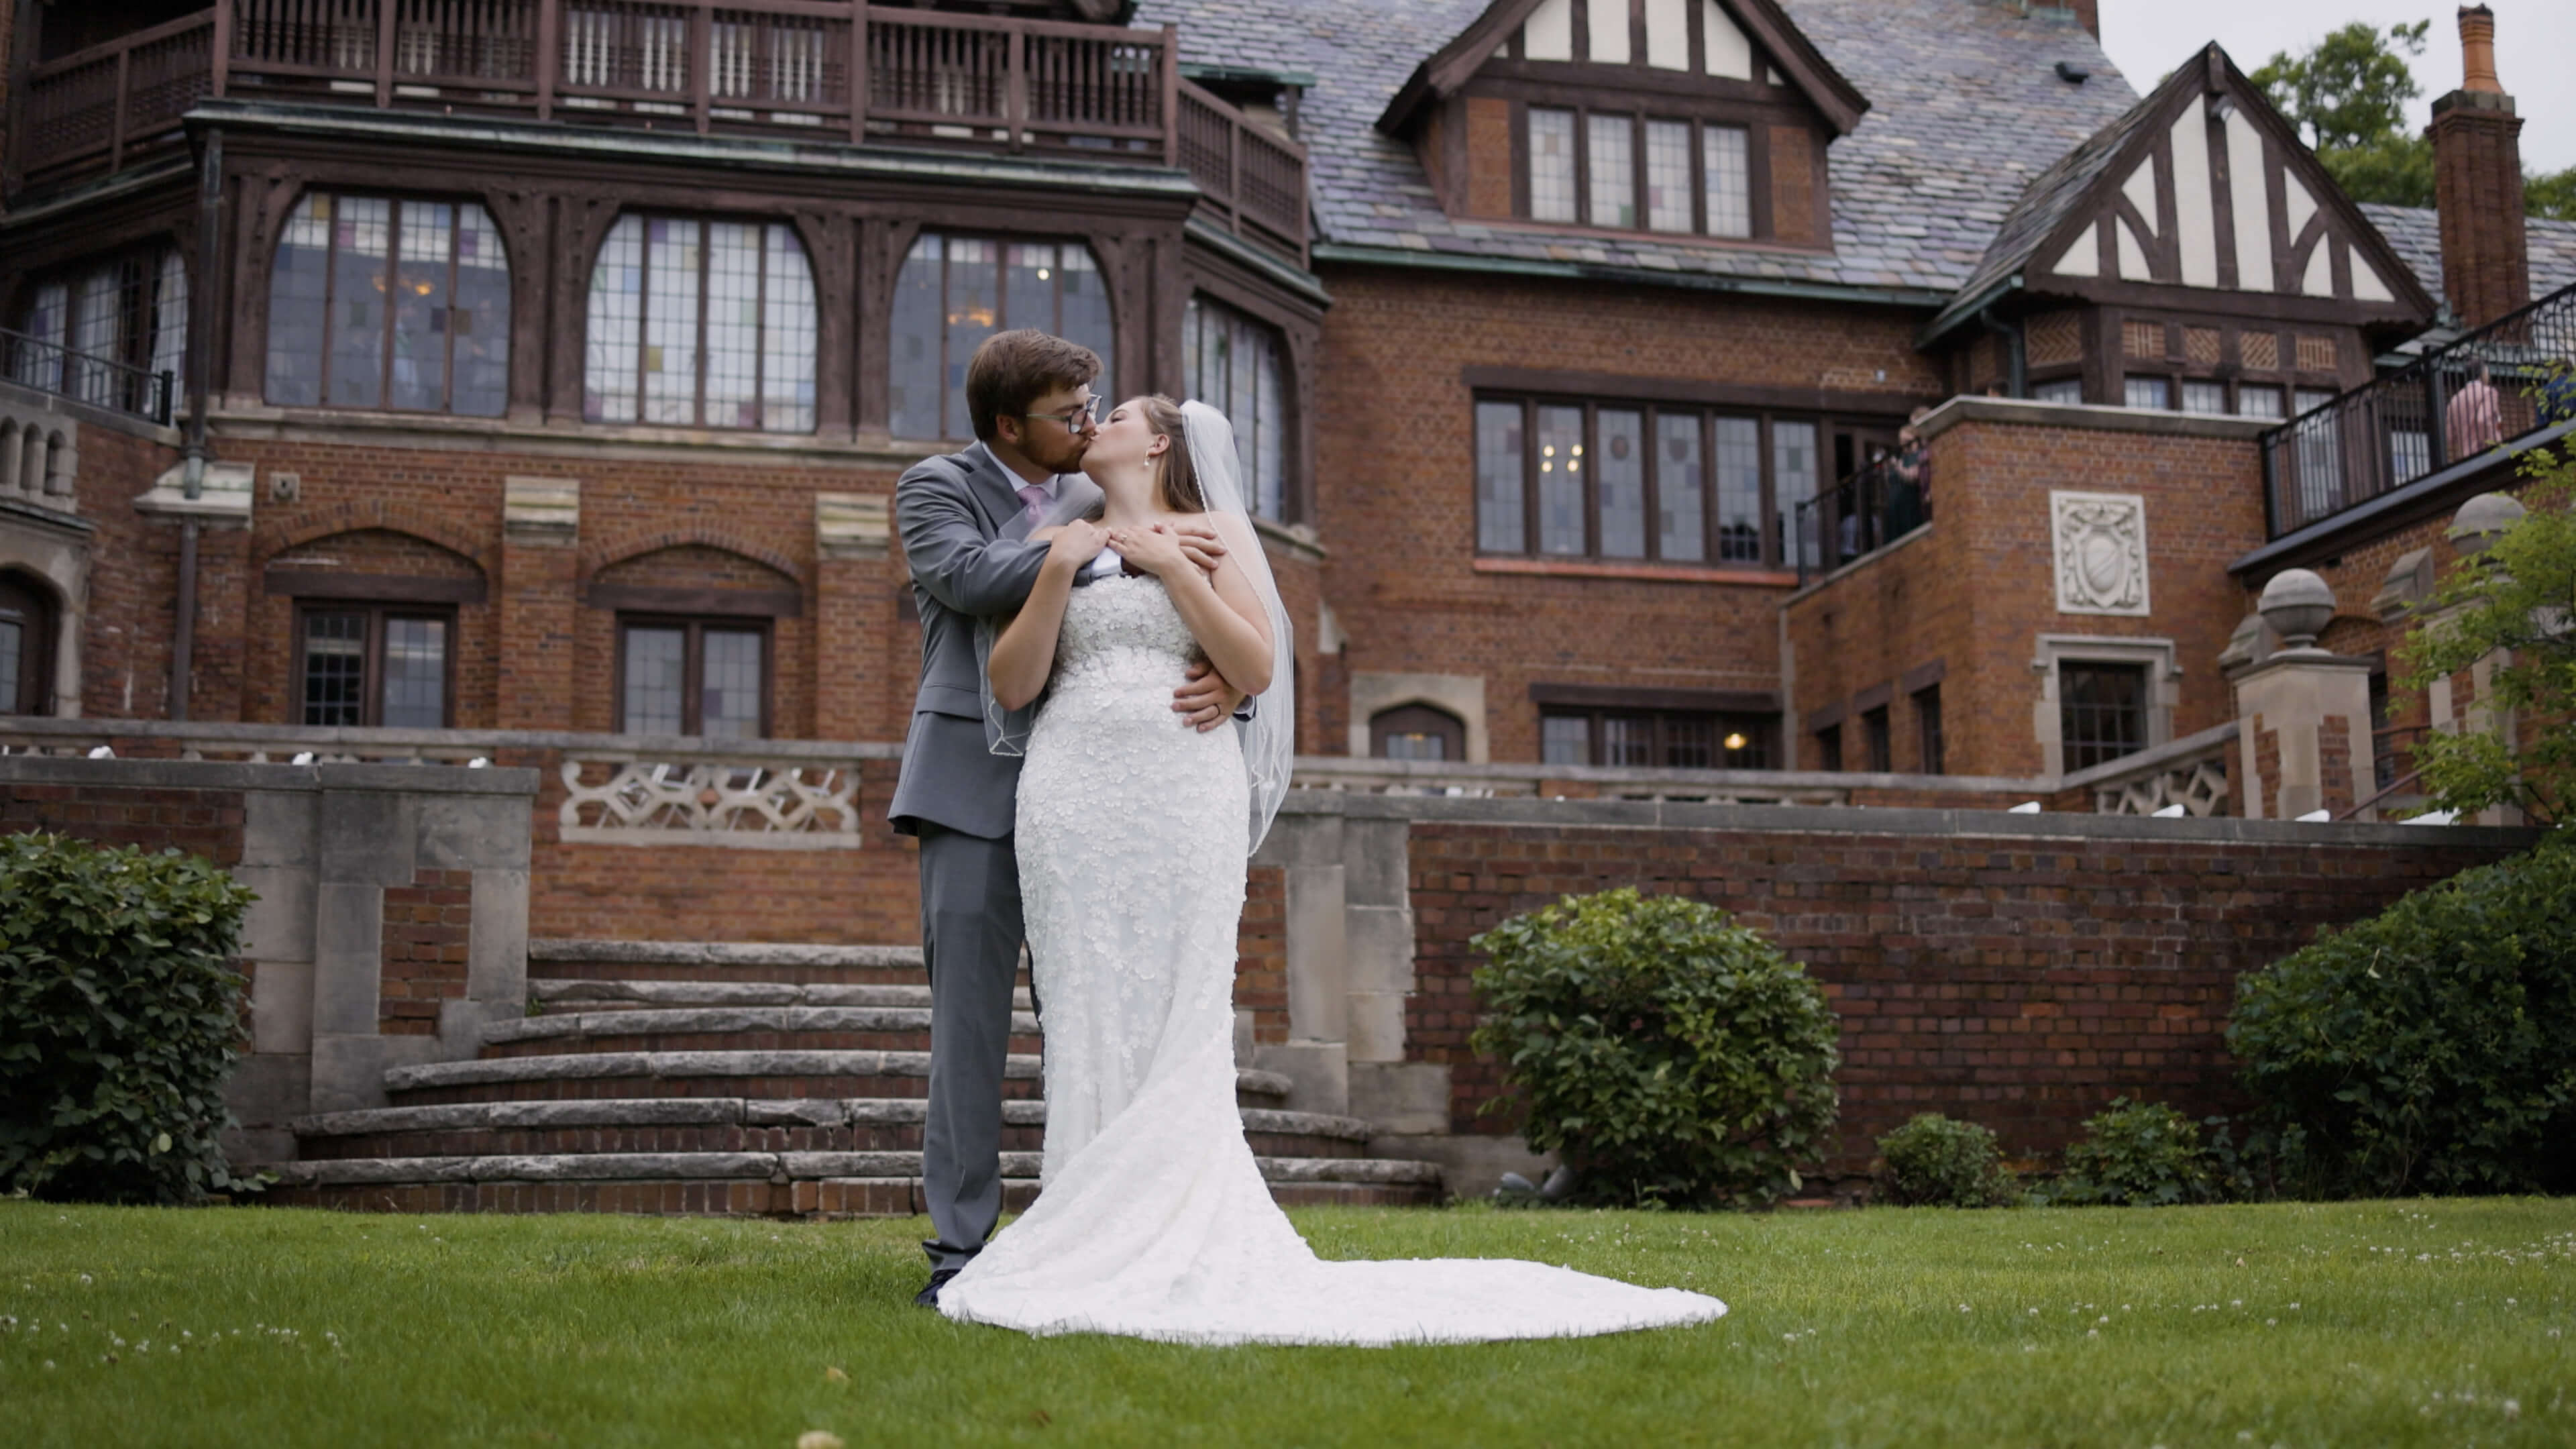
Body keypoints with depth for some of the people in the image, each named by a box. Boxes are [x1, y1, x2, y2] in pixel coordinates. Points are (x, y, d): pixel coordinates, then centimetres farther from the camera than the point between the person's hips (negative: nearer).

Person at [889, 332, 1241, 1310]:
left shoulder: (1099, 502, 16)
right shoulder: (935, 489, 5)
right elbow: (969, 576, -17)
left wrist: (1227, 681, -12)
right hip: (977, 789, -4)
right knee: (970, 1018, -5)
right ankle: (960, 1248, -1)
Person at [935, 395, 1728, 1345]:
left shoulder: (1212, 533, 11)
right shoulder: (1064, 543, 18)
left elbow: (1257, 671, -1)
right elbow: (1010, 686, 7)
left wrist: (1174, 568, -6)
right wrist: (1059, 574, -4)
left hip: (1186, 795, -2)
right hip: (1075, 797, 2)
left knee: (1176, 1026, -6)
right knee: (1089, 1019, -3)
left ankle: (1171, 1249, -3)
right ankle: (1094, 1245, 0)